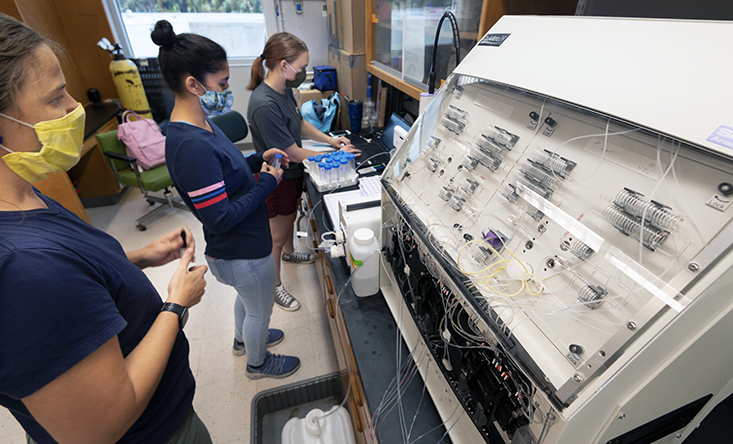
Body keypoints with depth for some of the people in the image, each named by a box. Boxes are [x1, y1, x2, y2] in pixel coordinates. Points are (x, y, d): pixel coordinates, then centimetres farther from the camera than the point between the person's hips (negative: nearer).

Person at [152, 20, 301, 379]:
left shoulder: (198, 124, -1)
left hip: (238, 247, 9)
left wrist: (259, 160, -1)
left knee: (247, 297, 33)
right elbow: (221, 218, -30)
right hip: (243, 254, -9)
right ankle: (257, 363, 47)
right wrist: (267, 183, -21)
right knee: (260, 310, 18)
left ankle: (243, 339, 61)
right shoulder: (191, 147, -32)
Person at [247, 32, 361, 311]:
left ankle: (289, 252, 60)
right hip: (277, 180, -9)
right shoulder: (264, 105, -33)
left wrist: (330, 139, -1)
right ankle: (274, 286, 33)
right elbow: (294, 153, -28)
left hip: (292, 173, 9)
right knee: (276, 236, 10)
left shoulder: (284, 89, -3)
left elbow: (300, 123, 12)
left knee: (290, 217, 31)